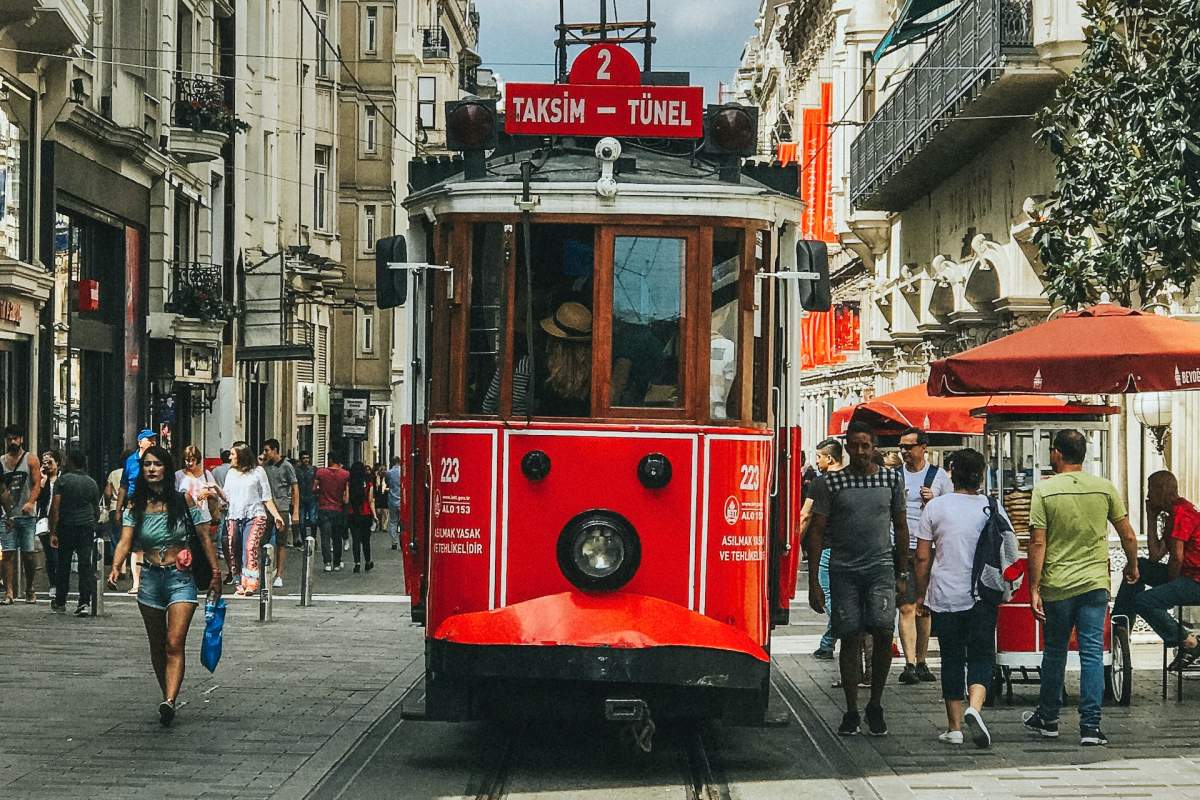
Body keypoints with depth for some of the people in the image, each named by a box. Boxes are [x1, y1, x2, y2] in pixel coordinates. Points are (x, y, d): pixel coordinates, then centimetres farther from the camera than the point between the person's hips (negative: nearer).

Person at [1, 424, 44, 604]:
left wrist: (30, 502, -22)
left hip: (27, 515, -2)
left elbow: (37, 484, -5)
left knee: (28, 554, 0)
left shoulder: (30, 459, 3)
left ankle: (29, 590, 14)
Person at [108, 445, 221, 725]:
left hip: (180, 578, -3)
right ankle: (168, 697, 25)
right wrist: (115, 567, -29)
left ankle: (169, 701, -27)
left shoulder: (182, 501, -3)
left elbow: (204, 537, 3)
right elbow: (125, 542, -10)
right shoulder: (135, 506, 1)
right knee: (157, 647, 12)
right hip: (150, 579, 3)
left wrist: (216, 573, 2)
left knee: (175, 643, -16)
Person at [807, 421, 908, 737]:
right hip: (843, 571, 0)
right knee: (850, 639, 1)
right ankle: (851, 711, 12)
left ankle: (875, 705, 2)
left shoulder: (892, 480, 7)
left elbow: (900, 527, 15)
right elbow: (816, 531, 1)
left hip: (880, 568, 1)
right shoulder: (830, 483, -1)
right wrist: (813, 582, -3)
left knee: (883, 631, -15)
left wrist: (902, 574, 12)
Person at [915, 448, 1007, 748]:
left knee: (952, 660, 9)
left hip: (944, 597, 0)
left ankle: (954, 727, 10)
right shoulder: (992, 508, -1)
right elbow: (1010, 553, 3)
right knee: (981, 657, 5)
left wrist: (920, 596, 9)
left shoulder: (935, 506, -2)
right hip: (982, 597, 0)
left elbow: (922, 557, -1)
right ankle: (974, 707, -21)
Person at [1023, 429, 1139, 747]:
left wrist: (1034, 589, -6)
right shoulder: (1105, 488, 1)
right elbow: (1128, 536, 6)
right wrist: (1132, 566, 25)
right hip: (1095, 583, 1)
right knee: (1092, 653, 2)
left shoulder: (1044, 490, -7)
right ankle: (1091, 726, -4)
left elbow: (1037, 544, -10)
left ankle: (1048, 719, 28)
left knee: (1054, 652, 14)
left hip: (1057, 586, -1)